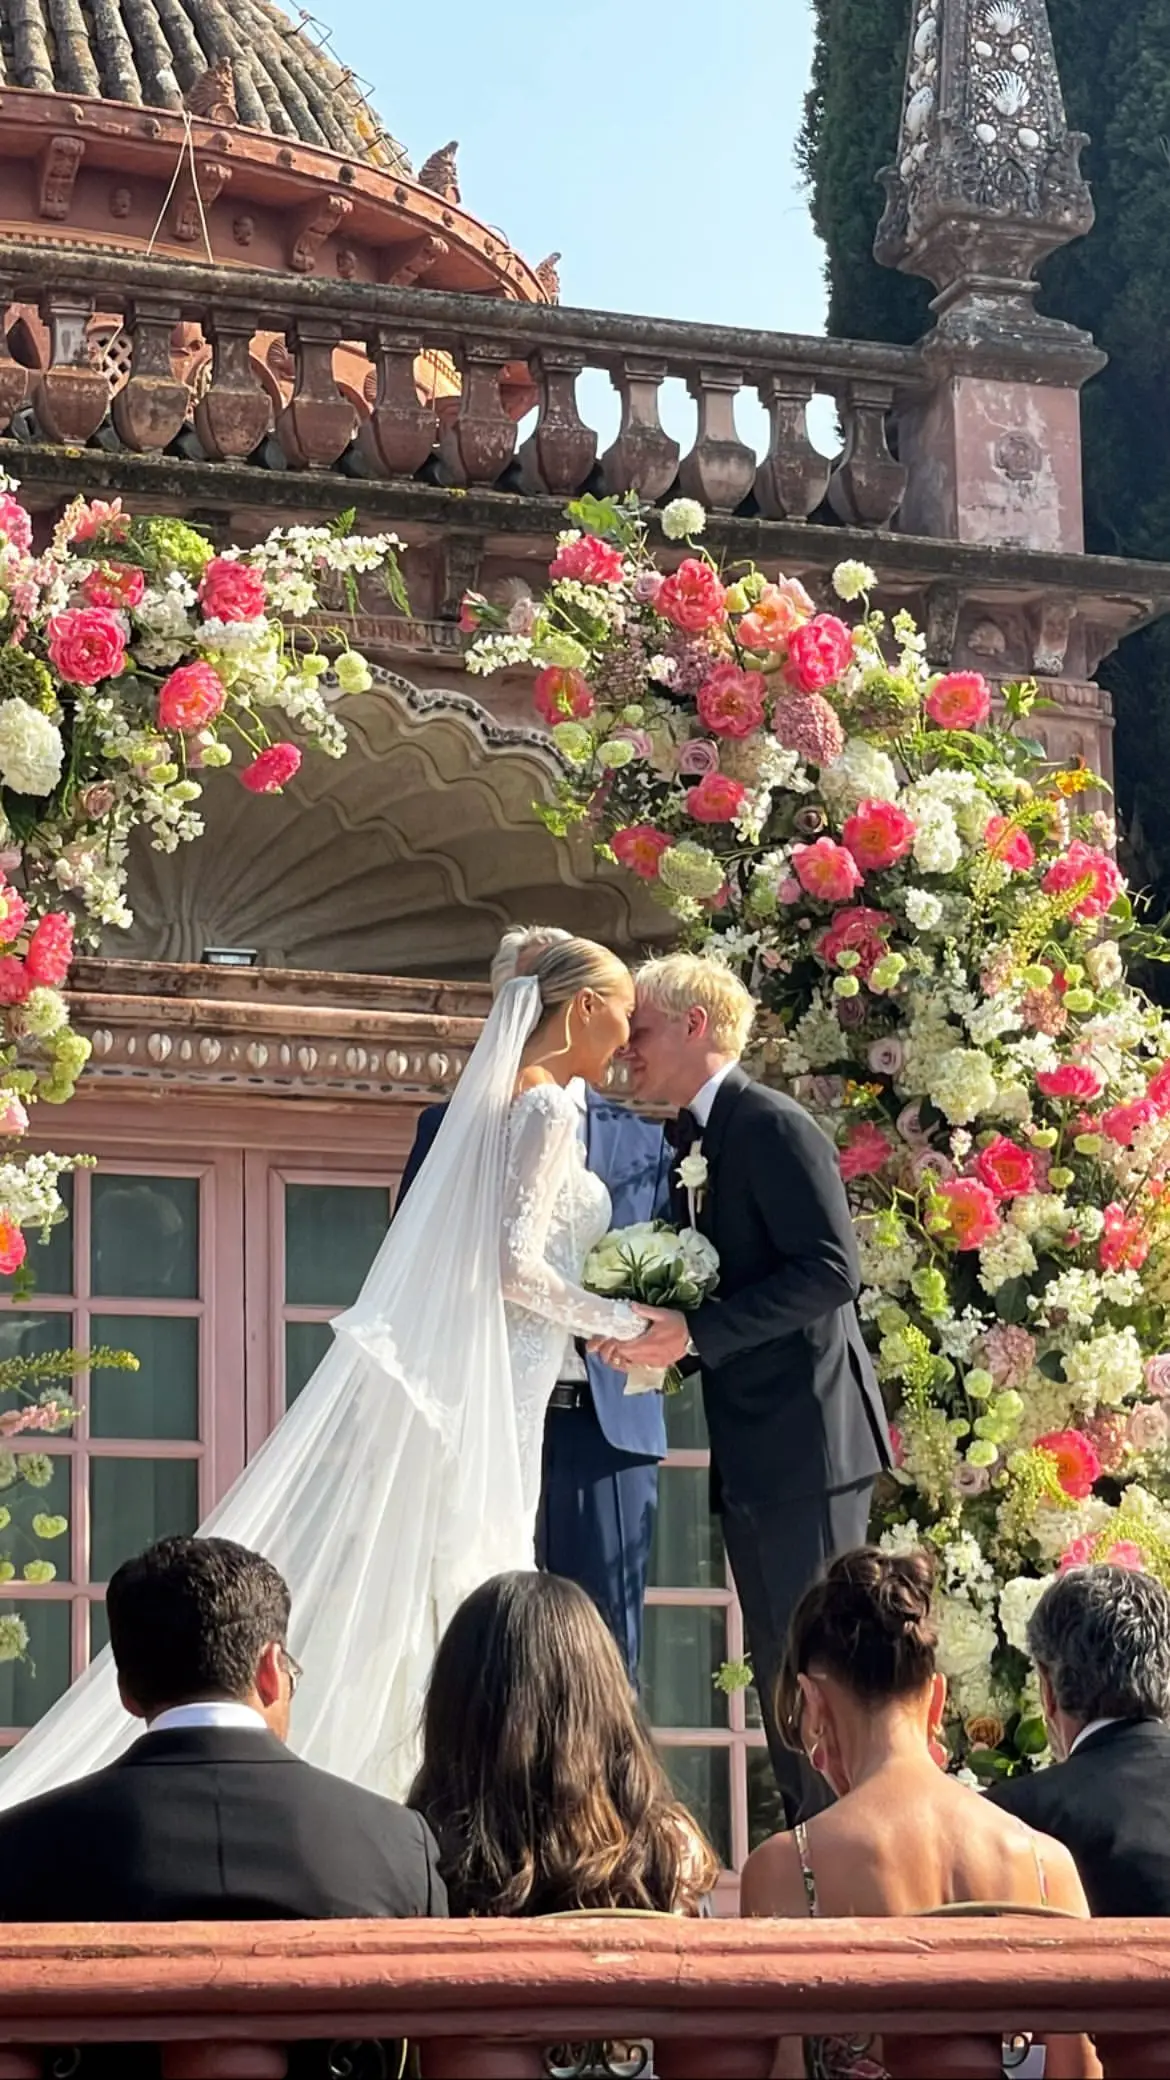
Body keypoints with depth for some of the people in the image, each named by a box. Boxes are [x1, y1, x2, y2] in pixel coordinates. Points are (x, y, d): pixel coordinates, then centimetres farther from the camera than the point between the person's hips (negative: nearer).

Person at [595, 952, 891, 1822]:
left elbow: (830, 1267, -20)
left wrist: (695, 1331, -21)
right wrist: (659, 1334, 1)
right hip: (752, 1450, 10)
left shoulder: (773, 1127, -11)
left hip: (807, 1435, -10)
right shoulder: (691, 1140, 16)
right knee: (779, 1669, 11)